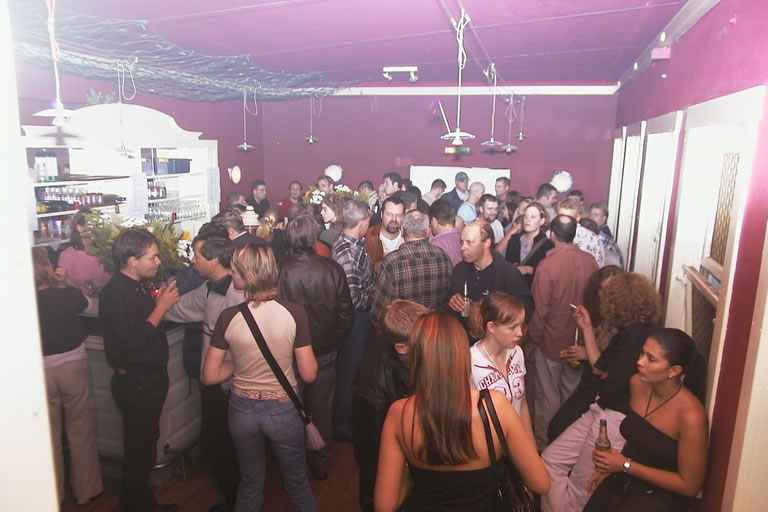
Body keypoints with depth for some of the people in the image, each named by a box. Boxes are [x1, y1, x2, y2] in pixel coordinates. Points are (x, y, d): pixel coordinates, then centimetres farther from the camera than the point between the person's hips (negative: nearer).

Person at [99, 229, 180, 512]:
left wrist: (159, 302, -1)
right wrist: (161, 307, -23)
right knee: (139, 449, 5)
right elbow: (132, 342, -29)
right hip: (136, 382, -10)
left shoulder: (134, 287, 8)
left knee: (144, 445, 21)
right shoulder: (116, 292, -23)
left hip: (149, 379, 10)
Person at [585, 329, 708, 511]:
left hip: (662, 496, -5)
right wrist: (612, 465, -1)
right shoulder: (637, 383, -5)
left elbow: (690, 486, -15)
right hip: (622, 482, 5)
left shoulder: (691, 416, -24)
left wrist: (626, 466, -16)